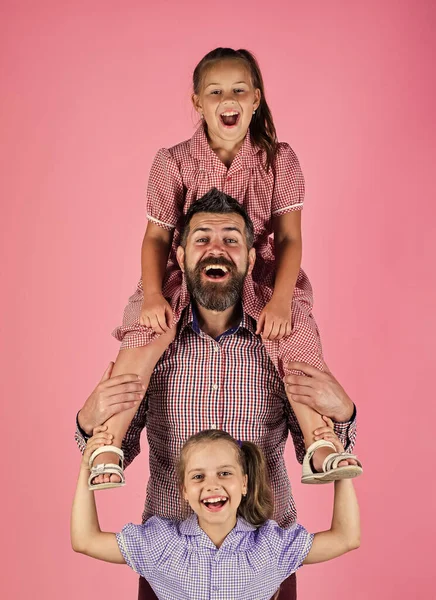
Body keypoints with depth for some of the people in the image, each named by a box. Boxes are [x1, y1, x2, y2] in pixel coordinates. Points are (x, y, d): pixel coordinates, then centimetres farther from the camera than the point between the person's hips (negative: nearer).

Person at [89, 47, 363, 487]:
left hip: (260, 278, 1)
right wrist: (153, 294, -19)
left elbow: (289, 237, -6)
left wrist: (280, 299, -22)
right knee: (141, 339, -25)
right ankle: (106, 449, -18)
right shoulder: (173, 163, -2)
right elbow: (156, 237, -2)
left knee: (299, 337, -25)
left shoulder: (279, 161, -2)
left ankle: (321, 450, -16)